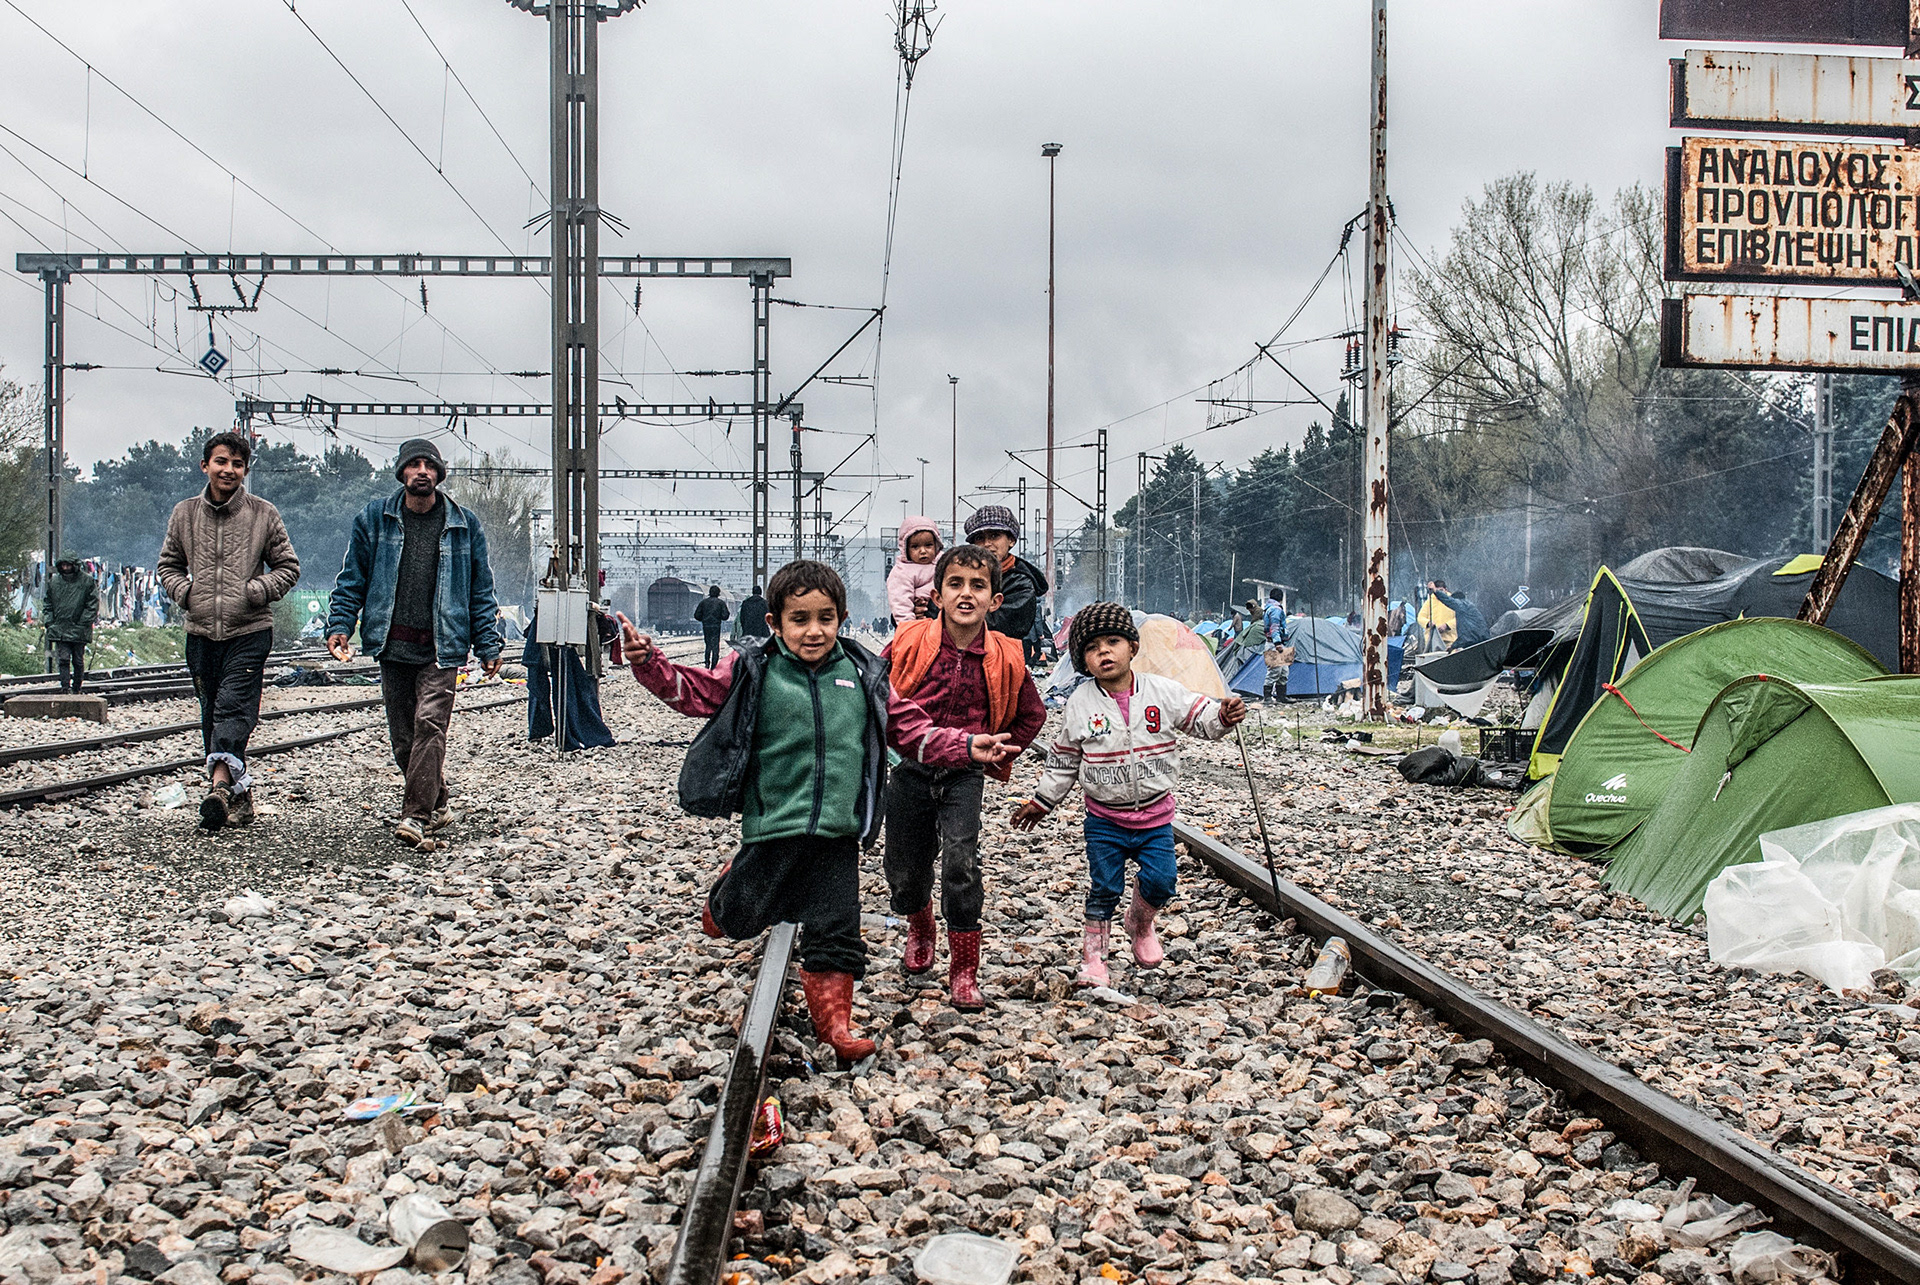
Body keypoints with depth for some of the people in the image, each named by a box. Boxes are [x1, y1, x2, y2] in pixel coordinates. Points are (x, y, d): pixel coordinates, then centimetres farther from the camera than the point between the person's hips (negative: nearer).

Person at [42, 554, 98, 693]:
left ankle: (76, 689, 14)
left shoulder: (87, 581, -2)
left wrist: (83, 621, -9)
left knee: (78, 661, 5)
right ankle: (65, 688, -11)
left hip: (79, 630, -2)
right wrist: (49, 621, 5)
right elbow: (47, 603, 17)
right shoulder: (54, 581, 8)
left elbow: (93, 604, -1)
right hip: (59, 628, 2)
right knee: (63, 659, -7)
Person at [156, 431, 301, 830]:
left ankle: (220, 782, -31)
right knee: (212, 715, 6)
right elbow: (168, 565, 19)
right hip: (201, 632, 4)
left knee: (233, 707, -19)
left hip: (249, 631, -4)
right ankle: (239, 794, 13)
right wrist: (183, 591, -1)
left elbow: (288, 566, 7)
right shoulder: (184, 514, 9)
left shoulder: (263, 514, 2)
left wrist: (255, 591, -9)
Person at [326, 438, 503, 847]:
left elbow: (481, 591, 10)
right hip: (392, 645, 2)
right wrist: (339, 625, -1)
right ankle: (437, 805, 22)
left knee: (430, 724, -17)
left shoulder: (464, 525, 6)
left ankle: (415, 816, -21)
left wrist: (489, 645, 4)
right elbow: (352, 579, 12)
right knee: (403, 736, 6)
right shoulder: (373, 519, 8)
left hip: (442, 647, -2)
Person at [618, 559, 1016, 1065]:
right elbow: (693, 691, -1)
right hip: (772, 828, -1)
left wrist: (967, 746, 0)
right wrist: (648, 661, -18)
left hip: (837, 834, 1)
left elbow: (911, 730, 11)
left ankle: (834, 1022, 13)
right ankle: (726, 898, 46)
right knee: (742, 919, 10)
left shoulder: (863, 676, 6)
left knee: (835, 933, 0)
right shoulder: (753, 670, -2)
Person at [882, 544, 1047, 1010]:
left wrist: (1001, 757, 6)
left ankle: (964, 972, -8)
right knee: (904, 873, 8)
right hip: (910, 770, 1)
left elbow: (1031, 713, 11)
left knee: (961, 862, -20)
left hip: (965, 775, -1)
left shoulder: (1004, 659, -6)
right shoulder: (910, 642, -9)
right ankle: (920, 929, 44)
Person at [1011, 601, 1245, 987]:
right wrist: (1042, 802, 11)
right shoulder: (1079, 704, -4)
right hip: (1104, 819, 0)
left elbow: (1200, 716, -3)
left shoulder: (1162, 691, -5)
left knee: (1159, 880, -7)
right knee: (1104, 888, 1)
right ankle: (1092, 957, 18)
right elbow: (1062, 761, 6)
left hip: (1155, 814, 1)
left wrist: (1224, 715, -25)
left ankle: (1140, 925, 26)